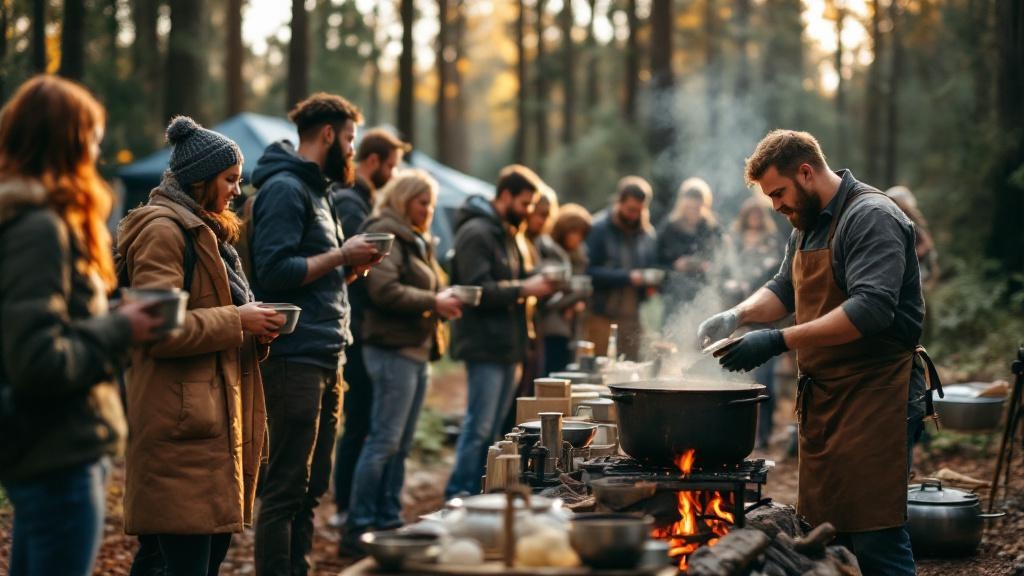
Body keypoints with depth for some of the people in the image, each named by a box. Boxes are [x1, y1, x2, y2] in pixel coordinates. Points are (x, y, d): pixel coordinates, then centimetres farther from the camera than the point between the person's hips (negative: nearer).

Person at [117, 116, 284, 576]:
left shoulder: (204, 230, 21)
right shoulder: (163, 230, -11)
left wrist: (253, 327, 10)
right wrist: (238, 321, -14)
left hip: (216, 414, 10)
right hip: (183, 422, -10)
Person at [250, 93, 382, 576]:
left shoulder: (314, 189, 20)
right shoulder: (284, 189, -10)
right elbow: (274, 272, -20)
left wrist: (352, 266, 7)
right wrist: (342, 255, -13)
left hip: (325, 360, 10)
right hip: (295, 359, -10)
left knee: (311, 487, 14)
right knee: (286, 490, -6)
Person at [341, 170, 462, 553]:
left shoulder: (418, 241, 22)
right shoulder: (387, 235, -8)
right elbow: (384, 290, -21)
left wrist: (444, 301, 5)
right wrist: (432, 302, -17)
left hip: (418, 349, 10)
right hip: (394, 348, -9)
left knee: (401, 444, 10)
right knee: (385, 441, -9)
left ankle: (389, 521, 16)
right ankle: (359, 526, -4)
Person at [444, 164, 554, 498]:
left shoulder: (505, 233, 19)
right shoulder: (476, 232, -12)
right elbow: (478, 290, -22)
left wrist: (537, 285, 8)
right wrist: (524, 289, -19)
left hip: (505, 345, 10)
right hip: (485, 345, -10)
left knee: (494, 427, 12)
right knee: (480, 428, -9)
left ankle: (475, 494, 17)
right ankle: (459, 497, -3)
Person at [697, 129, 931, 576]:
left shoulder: (871, 217, -14)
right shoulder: (808, 225, 16)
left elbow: (870, 309, -25)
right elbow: (783, 289, 26)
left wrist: (779, 342, -28)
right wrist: (737, 315, 5)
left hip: (875, 400, -9)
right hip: (822, 400, 9)